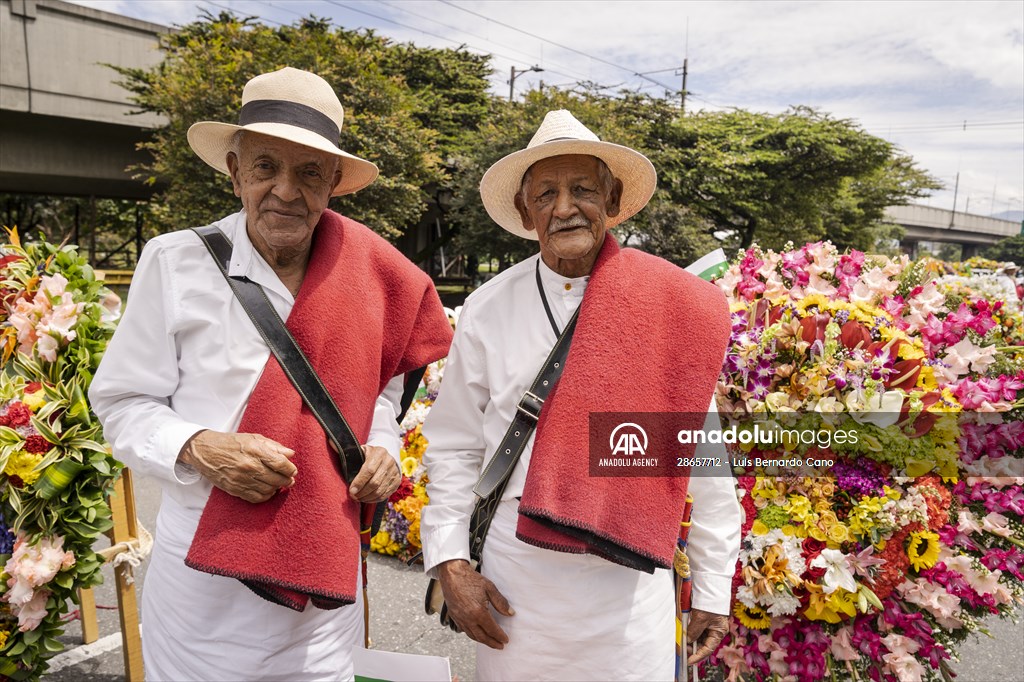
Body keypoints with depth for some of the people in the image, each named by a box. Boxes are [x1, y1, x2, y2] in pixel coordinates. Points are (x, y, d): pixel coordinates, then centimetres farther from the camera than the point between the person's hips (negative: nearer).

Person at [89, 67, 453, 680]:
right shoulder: (177, 262, -10)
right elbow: (122, 402, -3)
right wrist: (197, 449, -21)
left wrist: (382, 447, -6)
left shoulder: (369, 275, -2)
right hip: (205, 573, -2)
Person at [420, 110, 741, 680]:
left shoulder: (674, 308, -7)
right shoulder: (489, 310, -4)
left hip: (632, 575, 0)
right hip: (514, 583, 1)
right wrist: (450, 562, -2)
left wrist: (714, 590, 3)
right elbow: (454, 447, 2)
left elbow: (703, 453, -2)